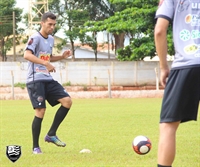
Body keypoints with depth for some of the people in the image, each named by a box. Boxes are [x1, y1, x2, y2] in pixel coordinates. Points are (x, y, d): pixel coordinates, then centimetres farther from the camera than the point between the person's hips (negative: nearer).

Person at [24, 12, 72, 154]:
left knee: (67, 101, -6)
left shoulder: (51, 39, 15)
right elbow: (27, 55, -28)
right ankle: (35, 147, 1)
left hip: (48, 79, 8)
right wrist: (46, 64, -34)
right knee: (40, 111, -13)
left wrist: (62, 57, 14)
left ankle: (51, 135, 3)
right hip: (35, 80, -8)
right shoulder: (35, 38, -11)